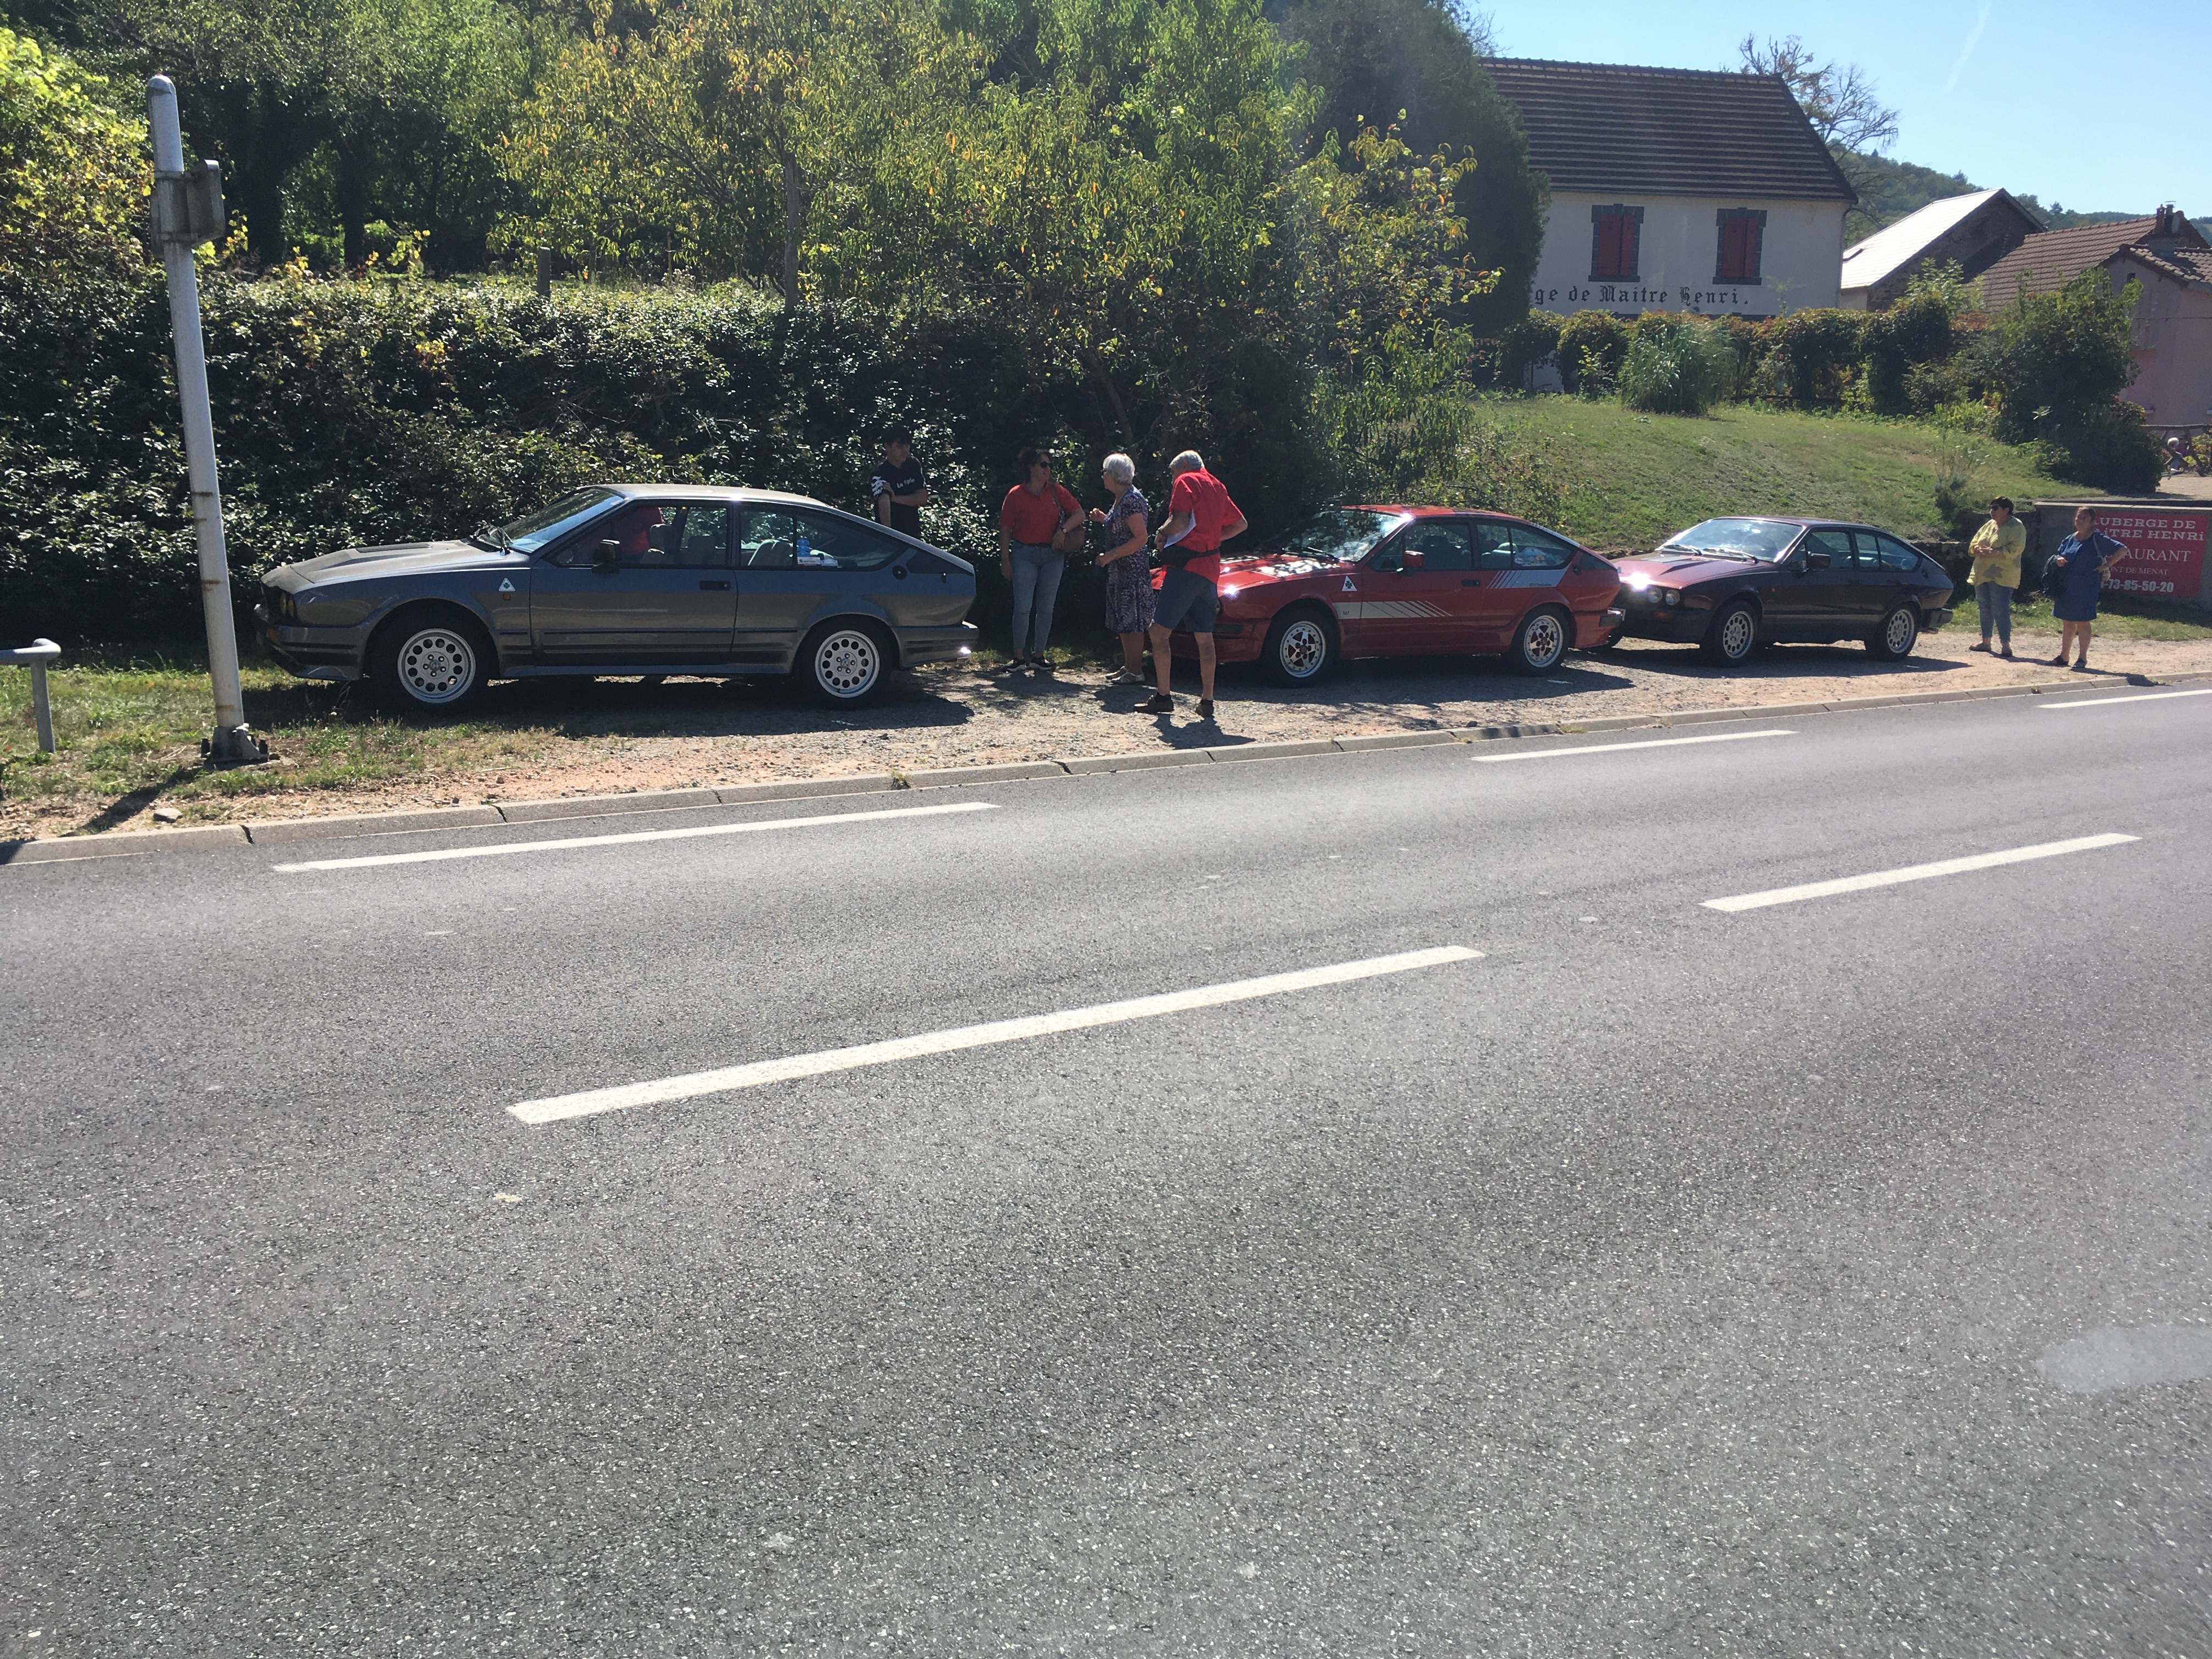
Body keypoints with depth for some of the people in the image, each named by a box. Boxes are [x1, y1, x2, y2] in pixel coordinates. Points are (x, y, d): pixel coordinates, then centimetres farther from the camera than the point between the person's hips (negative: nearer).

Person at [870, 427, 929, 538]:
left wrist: (896, 498, -19)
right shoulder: (880, 473, -17)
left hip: (913, 532, 6)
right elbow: (884, 503, -35)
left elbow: (923, 498, -3)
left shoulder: (914, 465, 3)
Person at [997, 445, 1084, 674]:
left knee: (1046, 608, 5)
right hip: (1024, 554, -3)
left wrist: (1063, 530, -6)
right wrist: (1005, 559, -4)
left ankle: (1038, 656, 14)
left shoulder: (1057, 491, 6)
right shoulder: (1016, 495, -1)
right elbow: (1005, 529, 0)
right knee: (1023, 607, -10)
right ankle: (1019, 657, 0)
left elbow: (1079, 514, 10)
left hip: (1052, 554, 3)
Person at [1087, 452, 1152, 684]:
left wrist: (1111, 555, -21)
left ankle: (1135, 673, -3)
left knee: (1132, 622, -7)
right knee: (1123, 622, 14)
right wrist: (1103, 519, 12)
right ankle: (1128, 667, 21)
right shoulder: (1121, 499, 14)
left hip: (1132, 570, -10)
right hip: (1119, 571, 10)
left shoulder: (1132, 500, -16)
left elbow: (1140, 538, -22)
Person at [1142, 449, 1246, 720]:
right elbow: (1240, 524, 29)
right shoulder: (1217, 487, 20)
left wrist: (1161, 534, 1)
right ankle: (1207, 701, 9)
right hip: (1210, 569, 8)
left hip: (1185, 567, -8)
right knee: (1205, 638, 9)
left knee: (1159, 632, -5)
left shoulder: (1186, 481, -3)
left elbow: (1179, 522, -17)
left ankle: (1164, 697, -8)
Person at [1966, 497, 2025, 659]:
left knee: (2000, 610, -12)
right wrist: (1979, 551, -4)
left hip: (2002, 577, -8)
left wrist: (1993, 552, -22)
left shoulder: (2016, 527, -5)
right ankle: (1986, 642, 22)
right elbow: (1974, 545, 19)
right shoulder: (1989, 525, 18)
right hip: (1982, 575, 8)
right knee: (1984, 609, 12)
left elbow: (2015, 549, -17)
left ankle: (2005, 645, -10)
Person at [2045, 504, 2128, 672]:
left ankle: (2082, 659, 3)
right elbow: (2059, 555, 20)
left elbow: (2122, 551, -6)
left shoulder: (2098, 539, -6)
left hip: (2086, 588, -6)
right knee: (2068, 623, 11)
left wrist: (2105, 566, -8)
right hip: (2066, 588, 6)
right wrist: (2058, 560, -3)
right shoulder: (2070, 539, 11)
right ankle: (2063, 657, 17)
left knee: (2082, 622, -3)